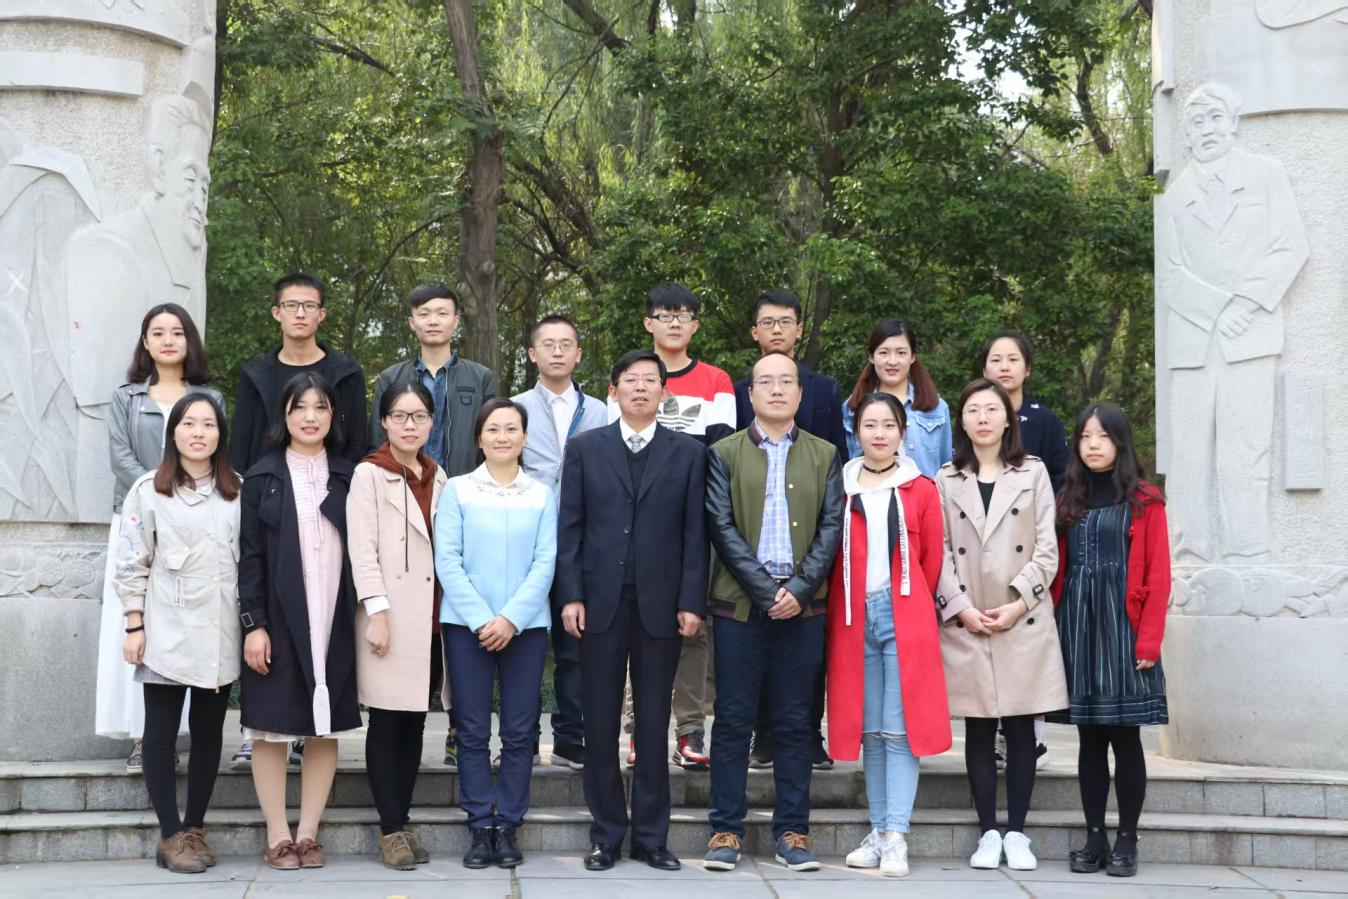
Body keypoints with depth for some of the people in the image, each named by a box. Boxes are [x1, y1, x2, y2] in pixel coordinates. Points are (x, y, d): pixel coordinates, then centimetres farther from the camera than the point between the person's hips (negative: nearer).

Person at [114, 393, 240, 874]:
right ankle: (171, 835, 7)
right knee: (161, 732, 1)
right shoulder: (148, 490, 0)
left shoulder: (237, 491, 8)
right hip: (167, 633, -3)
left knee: (208, 732, 8)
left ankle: (195, 828, 17)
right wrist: (134, 627, -6)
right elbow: (131, 563, -1)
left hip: (220, 634, 3)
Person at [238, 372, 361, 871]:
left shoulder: (348, 477, 8)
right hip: (278, 621, -2)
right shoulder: (262, 477, 2)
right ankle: (278, 836, 8)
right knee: (271, 727, 0)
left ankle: (308, 833, 12)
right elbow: (249, 555, -2)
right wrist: (253, 623, -9)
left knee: (325, 729, 4)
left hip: (333, 622, 2)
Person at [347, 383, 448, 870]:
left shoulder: (437, 477, 15)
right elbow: (362, 548, -9)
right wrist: (377, 611, -16)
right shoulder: (369, 474, -2)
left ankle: (402, 822, 14)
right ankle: (392, 829, 1)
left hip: (428, 615, 6)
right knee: (387, 721, -3)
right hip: (389, 614, -5)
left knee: (414, 722, 7)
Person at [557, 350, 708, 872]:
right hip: (601, 603, 0)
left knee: (654, 724, 5)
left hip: (660, 604, 0)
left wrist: (691, 602, -4)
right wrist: (571, 595, -4)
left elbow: (695, 533, 3)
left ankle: (651, 835, 12)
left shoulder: (688, 453, 7)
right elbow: (569, 526, 4)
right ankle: (606, 834, 13)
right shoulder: (584, 449, 7)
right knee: (600, 724, 4)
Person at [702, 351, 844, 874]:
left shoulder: (824, 456, 10)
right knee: (733, 719, 1)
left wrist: (799, 588, -10)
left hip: (803, 604, 1)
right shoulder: (725, 454, 5)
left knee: (795, 722, 5)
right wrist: (766, 591, -12)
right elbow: (722, 527, -3)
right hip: (740, 603, -1)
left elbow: (831, 527, 3)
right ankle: (726, 830, 8)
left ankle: (792, 831, 12)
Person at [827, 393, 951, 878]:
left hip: (904, 618, -2)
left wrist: (915, 608, 6)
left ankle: (896, 837, -4)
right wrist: (841, 611, 4)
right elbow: (832, 556, 10)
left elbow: (932, 560, 6)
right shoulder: (841, 488, 8)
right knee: (868, 729, 6)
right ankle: (878, 831, 14)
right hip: (854, 618, 2)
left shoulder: (921, 489, 4)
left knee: (900, 728, -6)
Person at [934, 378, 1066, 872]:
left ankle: (1016, 832, 8)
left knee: (1021, 729, 1)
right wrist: (961, 608, -8)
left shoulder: (1033, 472, 7)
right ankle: (988, 832, 9)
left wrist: (1019, 602, -8)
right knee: (978, 731, 3)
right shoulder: (947, 479, 9)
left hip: (1023, 622, 0)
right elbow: (940, 552, 4)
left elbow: (1047, 550, 2)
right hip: (965, 623, 1)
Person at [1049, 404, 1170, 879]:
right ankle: (1094, 838, 12)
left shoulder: (1144, 502, 1)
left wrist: (1149, 640, -12)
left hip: (1122, 626, -3)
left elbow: (1157, 577, -4)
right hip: (1076, 627, 4)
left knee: (1125, 736, -1)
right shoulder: (1069, 502, 12)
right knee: (1090, 737, 7)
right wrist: (1054, 631, 0)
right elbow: (1057, 571, 10)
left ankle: (1127, 841, 6)